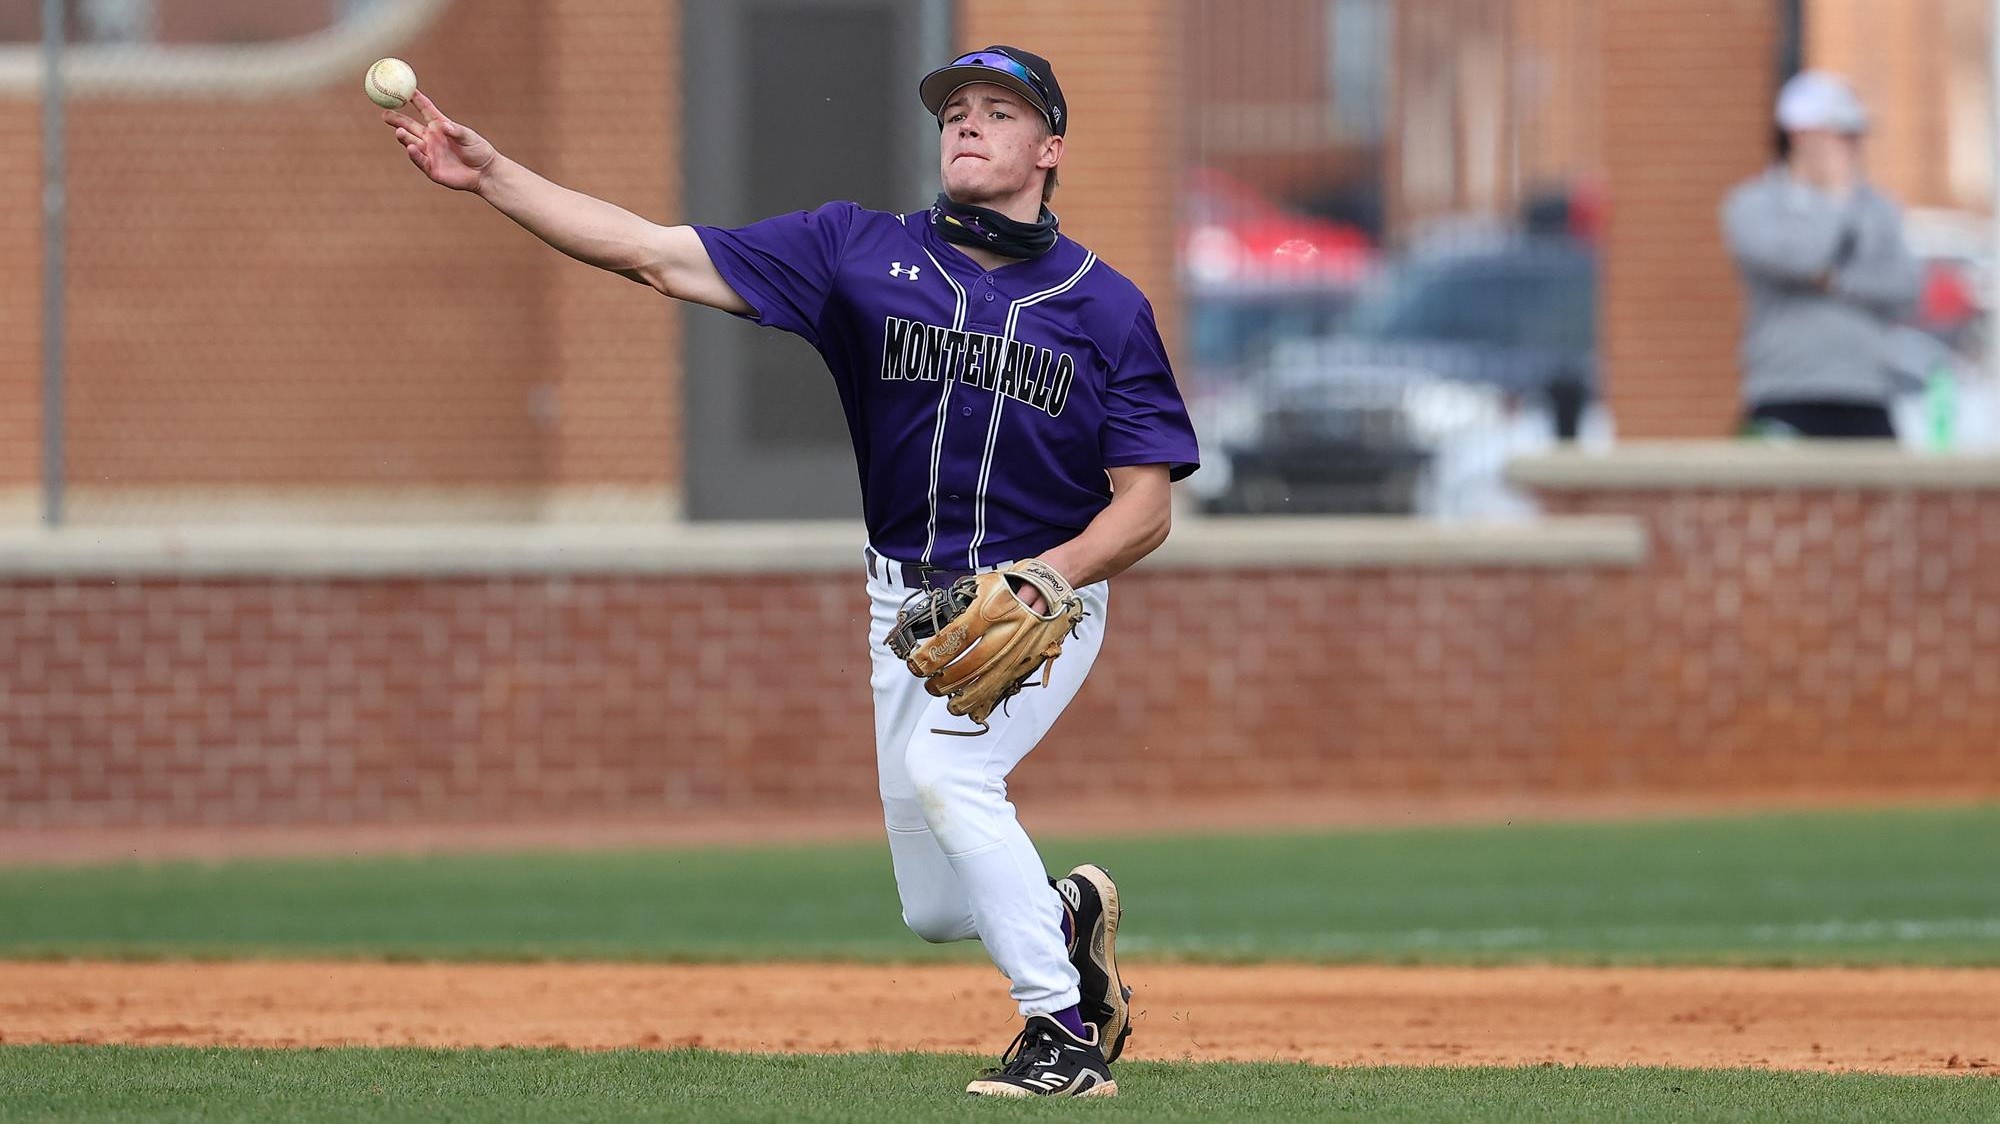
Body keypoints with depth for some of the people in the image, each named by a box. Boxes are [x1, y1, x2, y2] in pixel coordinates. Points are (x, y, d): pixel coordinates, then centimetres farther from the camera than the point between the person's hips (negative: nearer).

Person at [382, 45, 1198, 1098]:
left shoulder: (1107, 308, -6)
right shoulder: (863, 252, -1)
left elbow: (1144, 505, -8)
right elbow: (657, 254, -7)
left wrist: (1046, 575, -26)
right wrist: (490, 175, -16)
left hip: (1044, 607, -4)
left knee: (942, 767, -31)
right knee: (938, 910, 4)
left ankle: (1063, 1034, -20)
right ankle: (1069, 912, 38)